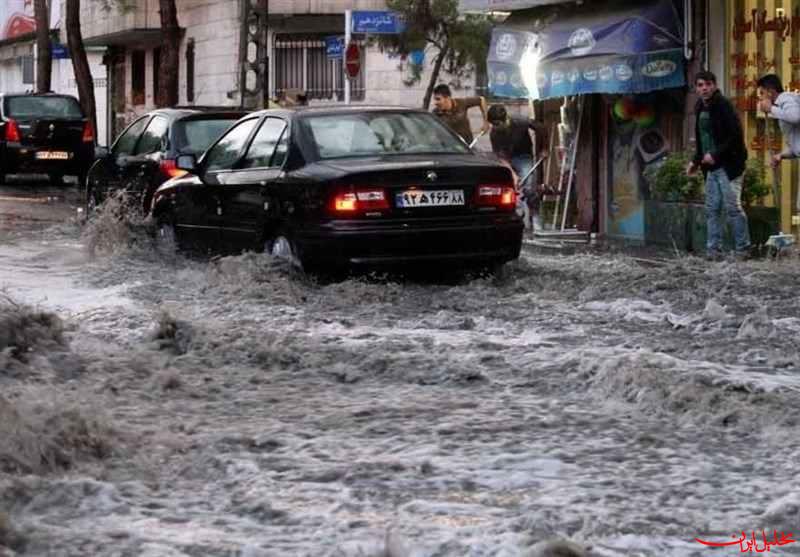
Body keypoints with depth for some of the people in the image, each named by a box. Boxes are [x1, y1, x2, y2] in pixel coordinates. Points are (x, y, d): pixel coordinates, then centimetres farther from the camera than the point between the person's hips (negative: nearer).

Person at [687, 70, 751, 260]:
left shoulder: (723, 106, -11)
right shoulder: (700, 109, 13)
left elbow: (736, 136, -17)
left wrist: (716, 155, -20)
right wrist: (696, 161, 16)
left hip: (728, 166, -8)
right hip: (711, 167, 8)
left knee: (733, 207, -8)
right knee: (711, 209, 6)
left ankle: (743, 249, -1)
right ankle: (713, 250, 11)